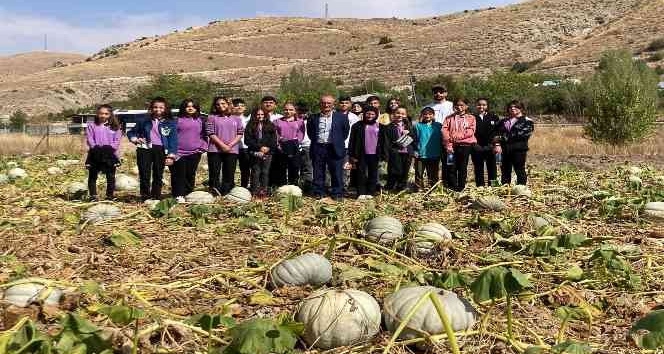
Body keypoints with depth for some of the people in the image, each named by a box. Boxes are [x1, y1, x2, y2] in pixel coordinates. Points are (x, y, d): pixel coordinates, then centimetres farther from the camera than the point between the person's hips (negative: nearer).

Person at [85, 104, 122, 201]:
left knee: (111, 177, 4)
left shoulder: (115, 127, 8)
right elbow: (89, 139, -2)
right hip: (95, 155, 0)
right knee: (92, 177, 2)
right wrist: (96, 148, -16)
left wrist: (110, 148, -15)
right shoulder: (91, 126, 7)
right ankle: (93, 196, 8)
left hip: (110, 155, 0)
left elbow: (117, 141, 0)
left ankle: (110, 196, 13)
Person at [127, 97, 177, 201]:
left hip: (161, 150, 0)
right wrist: (135, 139, -2)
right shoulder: (144, 121, 9)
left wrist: (171, 156, -8)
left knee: (158, 176, 5)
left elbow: (173, 140, 1)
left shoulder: (171, 123, 5)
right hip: (145, 149, 1)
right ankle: (145, 197, 5)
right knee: (144, 175, -2)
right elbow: (131, 132, 20)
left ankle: (156, 197, 14)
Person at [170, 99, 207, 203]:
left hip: (194, 153, 3)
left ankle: (189, 194, 15)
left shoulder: (200, 120, 12)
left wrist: (203, 146, 7)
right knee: (179, 174, -3)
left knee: (191, 174, 7)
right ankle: (179, 195, -1)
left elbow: (204, 135, 20)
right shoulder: (178, 120, 3)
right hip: (179, 152, -3)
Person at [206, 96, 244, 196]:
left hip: (232, 150, 2)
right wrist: (222, 145, -12)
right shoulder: (212, 118, 7)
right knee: (214, 173, -4)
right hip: (215, 150, -1)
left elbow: (240, 133, 6)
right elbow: (211, 133, -2)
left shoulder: (236, 118, 13)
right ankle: (214, 194, -2)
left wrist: (230, 145, -8)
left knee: (229, 174, 0)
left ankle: (225, 194, 5)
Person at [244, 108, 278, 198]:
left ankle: (264, 191, 1)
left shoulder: (271, 126, 12)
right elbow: (247, 140, -1)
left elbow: (274, 140, 8)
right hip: (255, 153, -1)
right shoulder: (250, 126, 7)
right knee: (256, 172, -3)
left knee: (265, 172, -1)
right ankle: (255, 191, 0)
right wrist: (259, 147, -10)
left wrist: (268, 148, -9)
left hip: (268, 153, 1)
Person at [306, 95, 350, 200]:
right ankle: (318, 194, 15)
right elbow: (310, 132, 17)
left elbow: (345, 132, 8)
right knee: (318, 174, 6)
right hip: (318, 148, 2)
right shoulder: (313, 118, 7)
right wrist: (315, 141, 9)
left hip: (334, 149, -2)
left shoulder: (341, 117, 3)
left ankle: (337, 194, 9)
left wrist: (338, 142, 6)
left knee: (337, 173, 1)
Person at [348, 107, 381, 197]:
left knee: (373, 174, 6)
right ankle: (361, 193, 5)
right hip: (362, 155, -1)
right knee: (361, 174, 0)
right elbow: (352, 141, 1)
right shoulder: (357, 126, 3)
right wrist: (352, 155, -5)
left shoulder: (380, 127, 7)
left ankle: (371, 193, 14)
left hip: (374, 154, 2)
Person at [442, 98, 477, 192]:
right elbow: (444, 130, 1)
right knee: (452, 167, -1)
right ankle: (452, 188, 6)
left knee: (463, 167, 3)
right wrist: (448, 144, -12)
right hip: (452, 145, 1)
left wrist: (458, 136, -16)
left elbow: (470, 131, -3)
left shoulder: (471, 118, 11)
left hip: (465, 145, -1)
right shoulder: (449, 118, 14)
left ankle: (461, 187, 10)